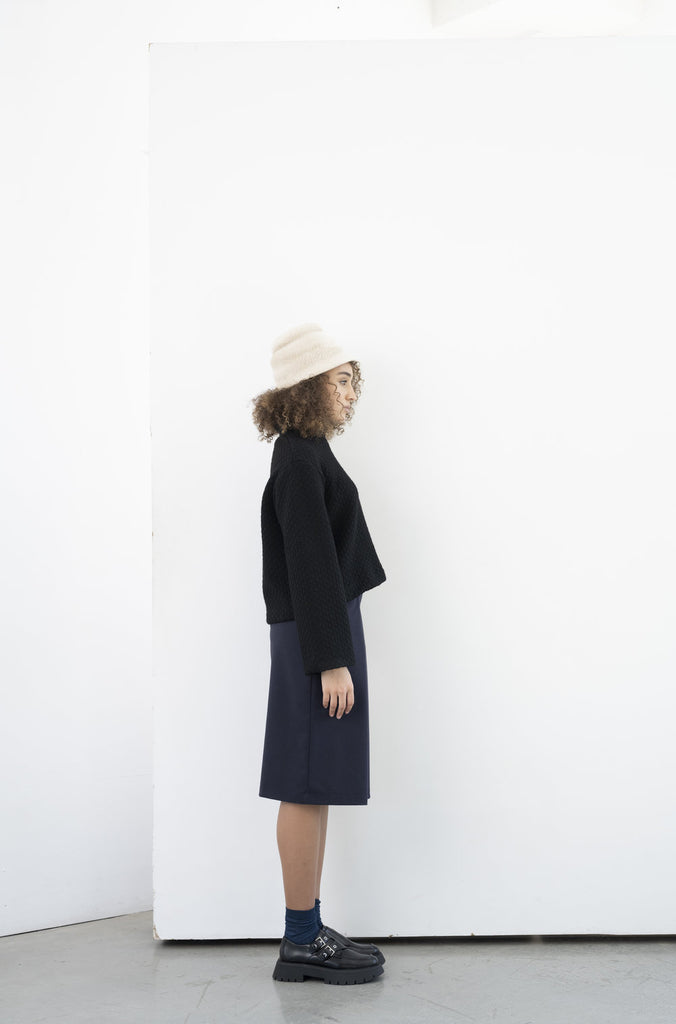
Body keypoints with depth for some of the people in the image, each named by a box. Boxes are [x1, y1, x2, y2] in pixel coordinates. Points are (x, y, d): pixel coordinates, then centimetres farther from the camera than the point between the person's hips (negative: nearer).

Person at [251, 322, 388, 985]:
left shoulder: (308, 455, 17)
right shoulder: (299, 463, -14)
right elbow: (309, 565, -19)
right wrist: (331, 660, -20)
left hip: (324, 633, 10)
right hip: (315, 639, -10)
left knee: (315, 790, 13)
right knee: (309, 788, -3)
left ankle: (307, 933, 21)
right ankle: (302, 942, 7)